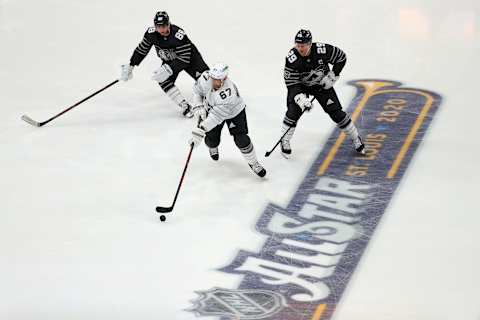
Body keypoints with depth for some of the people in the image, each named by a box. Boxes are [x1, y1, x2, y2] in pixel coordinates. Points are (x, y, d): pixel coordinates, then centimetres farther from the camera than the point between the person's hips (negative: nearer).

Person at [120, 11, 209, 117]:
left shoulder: (178, 35, -37)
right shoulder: (151, 33, -22)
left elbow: (184, 58, -37)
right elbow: (142, 50, -6)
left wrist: (169, 70, -45)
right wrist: (130, 66, -7)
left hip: (189, 57, -4)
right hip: (169, 60, 4)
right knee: (164, 81, -21)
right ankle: (185, 107, -16)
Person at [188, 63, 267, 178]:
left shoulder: (228, 92, -45)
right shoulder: (206, 78, -31)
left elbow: (216, 115, -46)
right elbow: (197, 90, -7)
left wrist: (200, 131, -48)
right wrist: (198, 107, -20)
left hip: (234, 112, -4)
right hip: (212, 108, 4)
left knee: (241, 140, -12)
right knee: (212, 140, 0)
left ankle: (253, 163, 13)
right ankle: (213, 147, 40)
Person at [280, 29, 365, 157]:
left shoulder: (323, 50, -29)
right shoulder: (291, 58, -29)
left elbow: (341, 57, -12)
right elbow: (291, 83, -25)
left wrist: (332, 76, -16)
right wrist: (300, 98, -38)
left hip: (322, 84, 1)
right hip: (300, 85, -1)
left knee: (336, 112, -2)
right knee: (294, 111, -19)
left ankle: (356, 138, 14)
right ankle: (284, 142, 0)